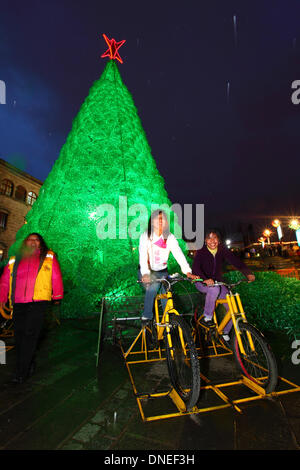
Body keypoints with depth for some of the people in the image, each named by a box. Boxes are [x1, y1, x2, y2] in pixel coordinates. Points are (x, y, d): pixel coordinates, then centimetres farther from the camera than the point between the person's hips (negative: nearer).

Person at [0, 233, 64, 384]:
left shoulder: (48, 257, 10)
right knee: (19, 336, 6)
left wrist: (57, 296, 7)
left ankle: (21, 372, 2)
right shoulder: (14, 261, 17)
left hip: (38, 301, -3)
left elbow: (56, 277, 9)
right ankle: (29, 366, 24)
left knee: (30, 335, -8)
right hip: (18, 303, 4)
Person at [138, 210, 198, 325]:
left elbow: (178, 254, -19)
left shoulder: (170, 238, -6)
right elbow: (143, 256, -23)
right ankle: (146, 317, -14)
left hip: (162, 271, 2)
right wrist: (145, 273, -40)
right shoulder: (145, 236, -11)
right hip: (147, 271, -2)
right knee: (153, 286, -29)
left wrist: (187, 271, -33)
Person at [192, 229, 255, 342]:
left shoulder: (223, 251, -6)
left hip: (218, 282, 4)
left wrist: (248, 273, -35)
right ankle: (207, 317, -15)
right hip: (202, 282, -4)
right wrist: (205, 279, -51)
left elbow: (236, 261, -18)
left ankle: (225, 332, 17)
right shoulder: (201, 253, -16)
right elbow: (196, 267, -32)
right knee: (214, 289, -38)